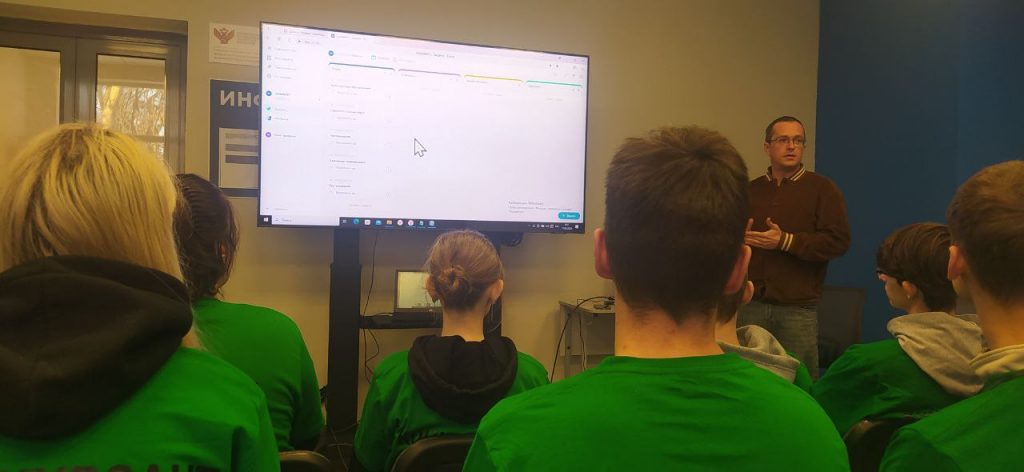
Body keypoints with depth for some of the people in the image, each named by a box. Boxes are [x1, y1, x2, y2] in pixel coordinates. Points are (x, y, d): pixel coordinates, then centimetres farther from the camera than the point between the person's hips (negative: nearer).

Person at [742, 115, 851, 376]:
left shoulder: (822, 188, 1)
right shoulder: (751, 190, 12)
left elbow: (839, 241, -9)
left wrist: (785, 241, -17)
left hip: (798, 307, -3)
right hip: (751, 303, 3)